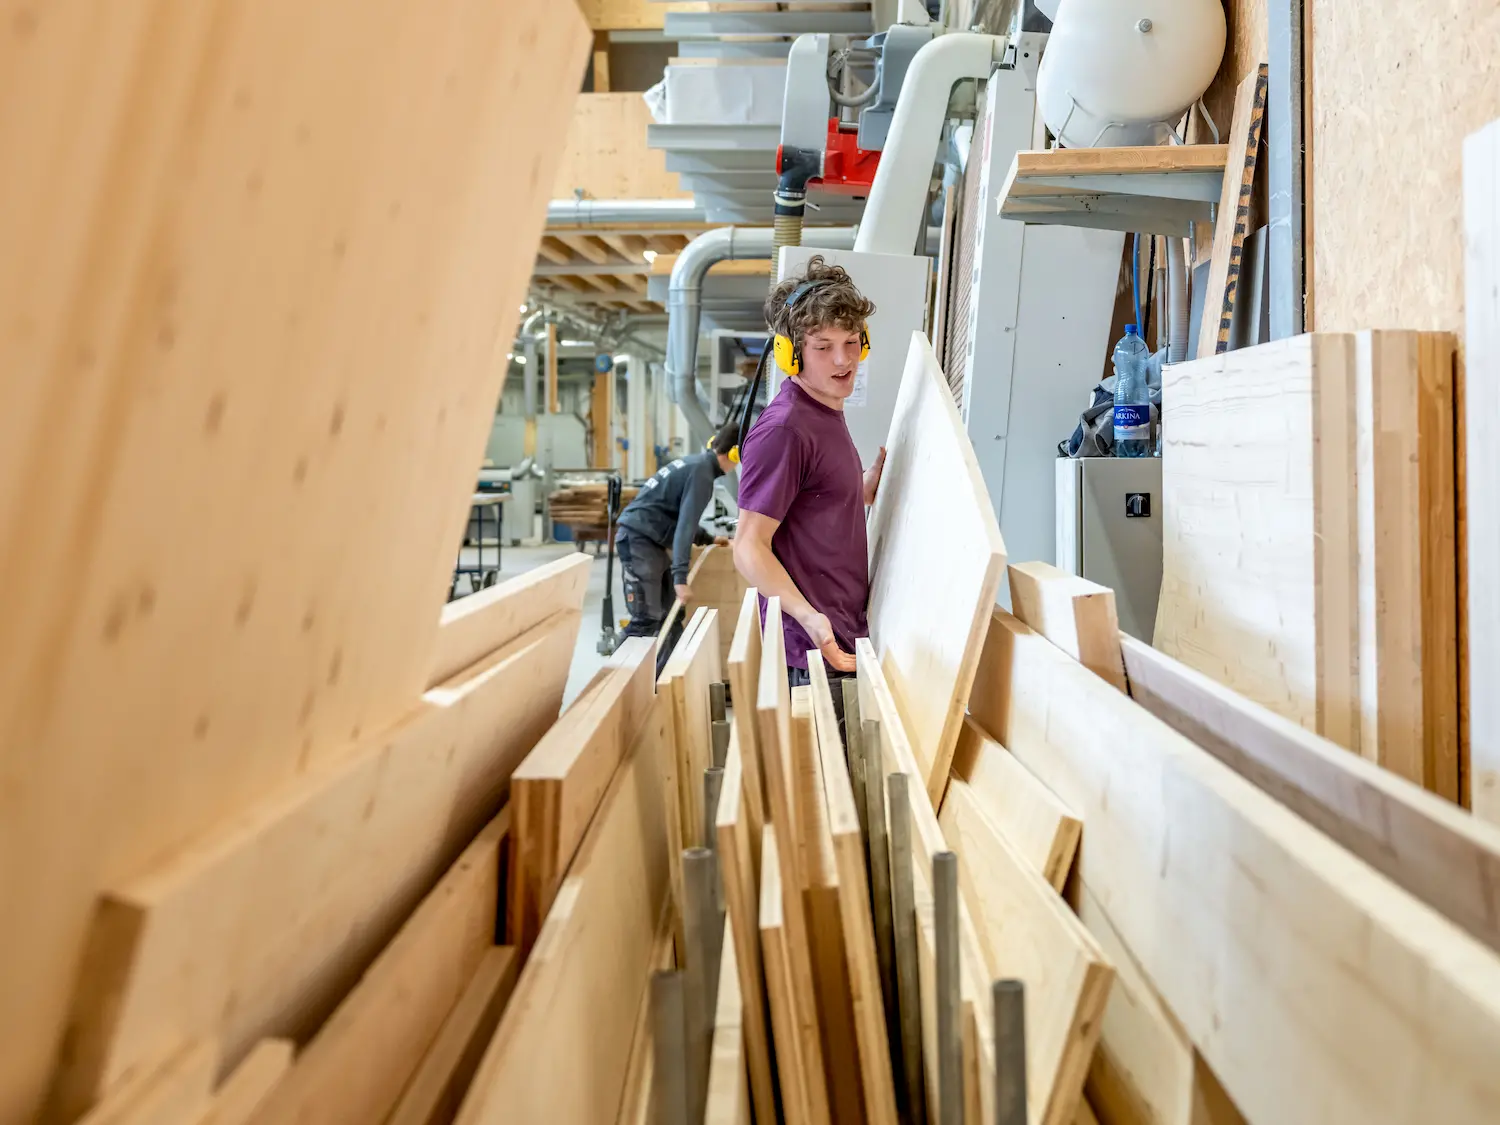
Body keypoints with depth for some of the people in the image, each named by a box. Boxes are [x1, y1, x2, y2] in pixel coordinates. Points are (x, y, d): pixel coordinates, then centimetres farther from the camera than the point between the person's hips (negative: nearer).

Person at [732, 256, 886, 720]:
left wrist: (879, 474, 11)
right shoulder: (784, 429, -19)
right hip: (812, 650, -10)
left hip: (847, 641, 10)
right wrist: (809, 617, -33)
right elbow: (749, 546, -21)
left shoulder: (827, 414, 13)